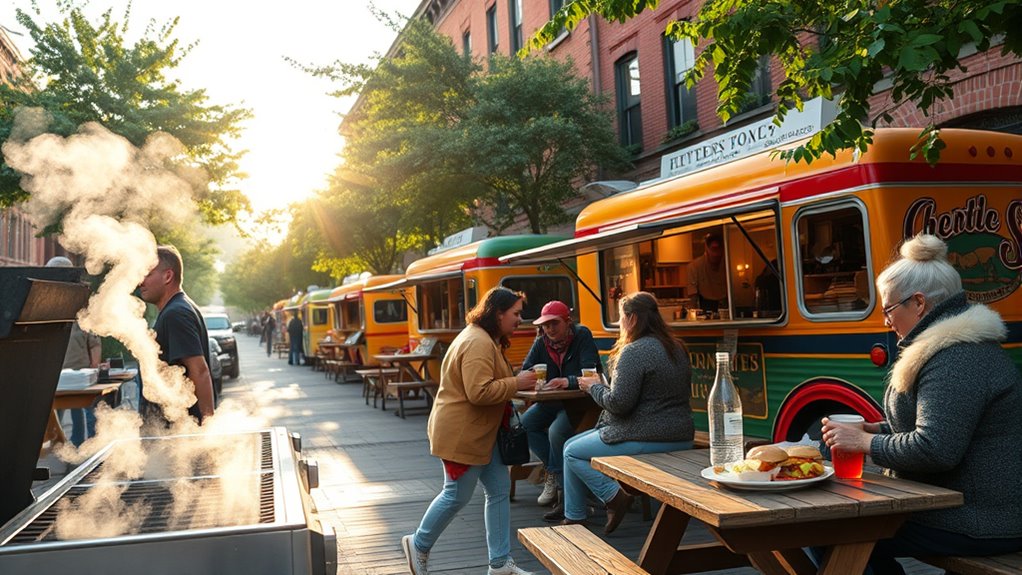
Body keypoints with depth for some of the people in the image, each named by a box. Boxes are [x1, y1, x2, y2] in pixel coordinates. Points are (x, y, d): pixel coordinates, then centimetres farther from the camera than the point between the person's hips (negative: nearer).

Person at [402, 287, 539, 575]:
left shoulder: (487, 339, 13)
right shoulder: (478, 342, -23)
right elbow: (479, 392, -30)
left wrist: (515, 383, 10)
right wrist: (517, 383, -21)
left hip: (482, 432, 11)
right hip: (461, 434, -11)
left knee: (500, 491, 9)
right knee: (457, 496, 3)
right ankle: (419, 544, 26)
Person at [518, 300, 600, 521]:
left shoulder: (582, 336, -12)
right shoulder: (541, 343, 3)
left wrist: (568, 381, -40)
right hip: (551, 401, 7)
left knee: (557, 431, -31)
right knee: (525, 423, -14)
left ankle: (557, 480, -14)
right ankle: (554, 472, -2)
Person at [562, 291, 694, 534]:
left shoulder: (634, 352, -17)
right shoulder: (677, 348, 11)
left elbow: (618, 403, -21)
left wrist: (594, 386, -1)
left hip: (647, 439, -10)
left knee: (572, 452, 5)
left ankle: (615, 497, -2)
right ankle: (573, 517, 21)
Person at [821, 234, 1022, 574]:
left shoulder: (956, 358, -22)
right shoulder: (958, 344, 14)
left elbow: (935, 449, -28)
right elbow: (935, 425, 20)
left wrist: (864, 442, -16)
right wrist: (871, 429, 6)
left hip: (977, 525, -11)